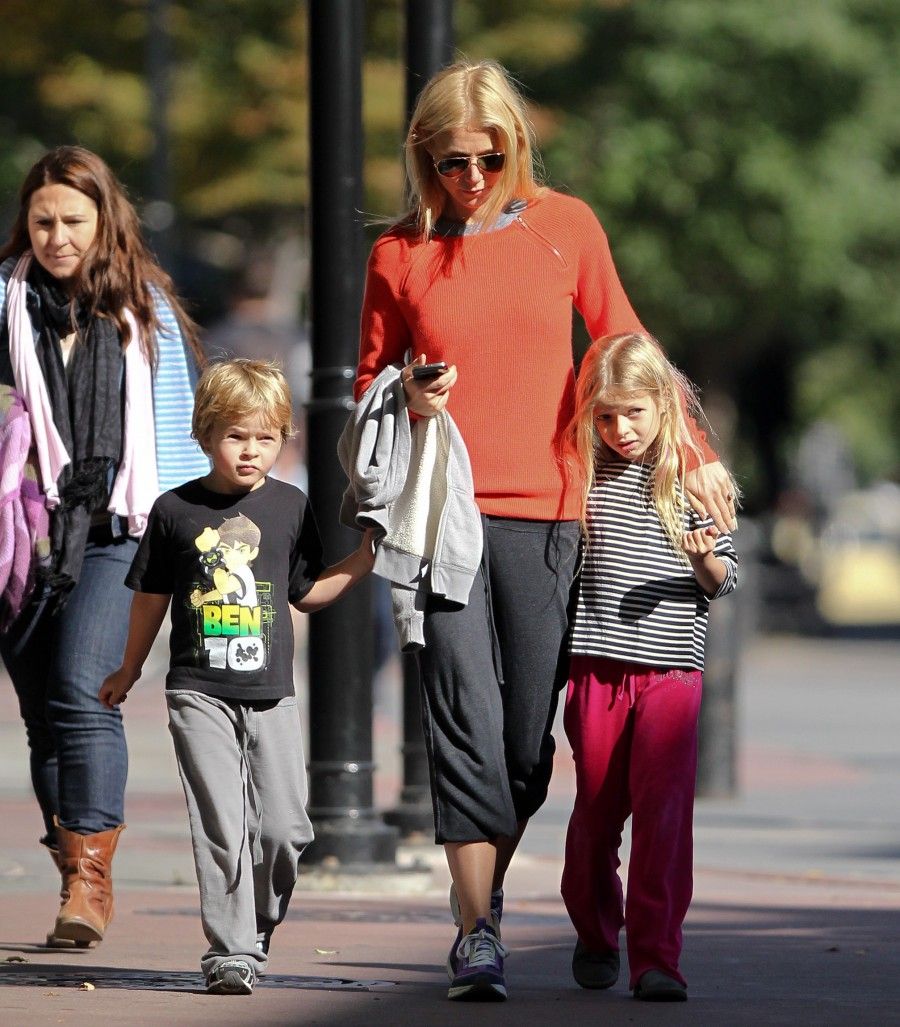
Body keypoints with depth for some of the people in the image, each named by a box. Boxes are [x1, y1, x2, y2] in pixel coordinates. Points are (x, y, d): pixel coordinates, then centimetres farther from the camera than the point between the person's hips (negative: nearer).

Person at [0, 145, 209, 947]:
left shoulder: (146, 308, 8)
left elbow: (179, 423, 13)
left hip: (116, 530, -2)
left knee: (81, 692, -18)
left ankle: (92, 877, -16)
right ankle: (77, 878, 13)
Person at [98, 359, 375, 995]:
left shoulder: (290, 507, 5)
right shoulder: (176, 510, 1)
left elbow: (309, 592, 13)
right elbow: (152, 597, 13)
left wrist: (367, 556, 1)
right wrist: (128, 674, 21)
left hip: (270, 694, 2)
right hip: (199, 692, -2)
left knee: (283, 827, -2)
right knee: (221, 825, -10)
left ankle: (258, 928, 21)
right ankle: (231, 951, -7)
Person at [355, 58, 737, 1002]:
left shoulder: (565, 227, 6)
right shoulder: (399, 253, 5)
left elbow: (624, 347, 17)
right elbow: (368, 380, 16)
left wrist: (691, 453, 14)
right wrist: (407, 401, -7)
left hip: (545, 513, 1)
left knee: (531, 731, 1)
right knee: (465, 719, -11)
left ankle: (489, 883, 24)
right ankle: (476, 933, -8)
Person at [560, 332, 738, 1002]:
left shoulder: (693, 479, 2)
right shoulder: (585, 476, 7)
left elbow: (722, 580, 6)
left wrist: (704, 558, -15)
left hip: (671, 670, -2)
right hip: (596, 669, 2)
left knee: (663, 810, -10)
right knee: (597, 809, 8)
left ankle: (657, 958, -10)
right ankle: (596, 936, 27)